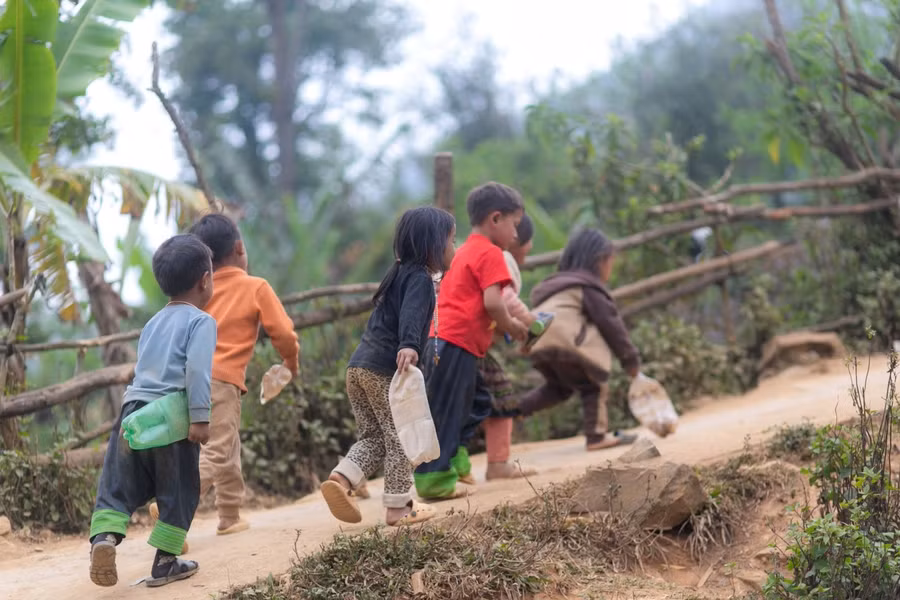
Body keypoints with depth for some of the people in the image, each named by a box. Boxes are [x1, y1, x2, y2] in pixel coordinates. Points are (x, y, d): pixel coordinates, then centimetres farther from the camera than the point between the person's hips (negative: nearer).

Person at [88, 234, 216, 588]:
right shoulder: (201, 322, -2)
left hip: (133, 409, 6)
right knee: (179, 492, 7)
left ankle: (104, 536, -19)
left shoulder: (154, 322, 22)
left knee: (118, 486, 6)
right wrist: (200, 418, -18)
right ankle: (165, 562, 8)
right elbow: (197, 370, -15)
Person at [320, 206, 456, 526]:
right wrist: (408, 346, -44)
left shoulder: (401, 273, 22)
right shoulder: (419, 278, -7)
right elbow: (411, 315, -27)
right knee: (399, 439, 3)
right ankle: (398, 507, 8)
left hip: (358, 366, 9)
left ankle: (341, 478, -3)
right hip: (386, 369, -9)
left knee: (374, 437, 15)